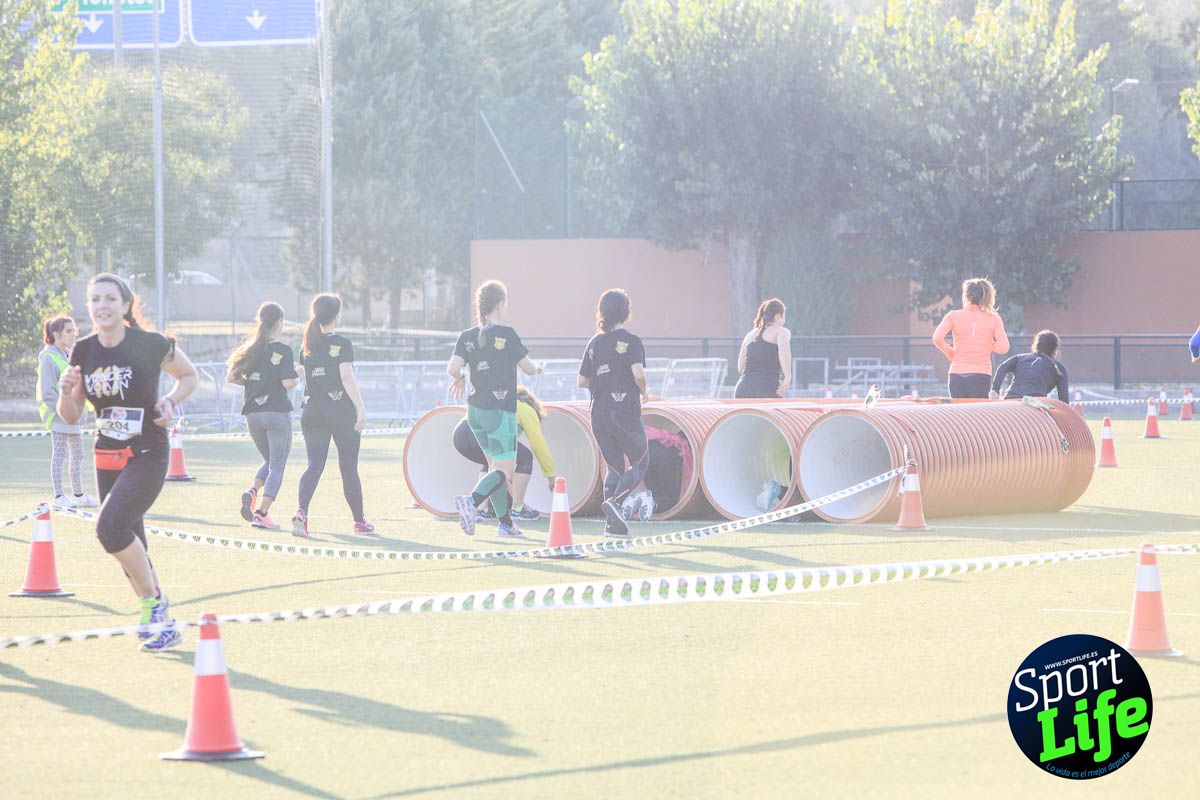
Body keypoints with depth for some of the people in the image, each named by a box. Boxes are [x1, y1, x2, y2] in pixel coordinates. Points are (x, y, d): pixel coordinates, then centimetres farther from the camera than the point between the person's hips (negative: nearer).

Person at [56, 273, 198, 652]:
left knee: (111, 526, -23)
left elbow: (189, 375, 5)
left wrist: (170, 401, -13)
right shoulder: (84, 351, 1)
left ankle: (153, 600, -7)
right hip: (107, 457, 6)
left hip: (147, 454, -6)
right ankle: (162, 624, 23)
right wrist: (66, 391, -15)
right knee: (129, 543, 10)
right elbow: (71, 416, 6)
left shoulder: (150, 345, -12)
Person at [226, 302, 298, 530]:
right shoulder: (283, 351, -9)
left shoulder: (250, 348, 6)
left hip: (253, 414, 5)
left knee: (269, 461, 22)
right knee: (277, 466, 2)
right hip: (277, 412, -5)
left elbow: (231, 377, 6)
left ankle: (252, 492, -5)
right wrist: (298, 376, 4)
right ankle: (262, 513, -9)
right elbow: (288, 382, -17)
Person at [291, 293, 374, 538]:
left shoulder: (307, 346, 8)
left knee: (314, 464, -3)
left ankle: (301, 511, -28)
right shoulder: (341, 344, -9)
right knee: (349, 468, 8)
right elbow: (347, 377, -20)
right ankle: (360, 522, 20)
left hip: (312, 412, 4)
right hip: (341, 411, -4)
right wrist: (361, 408, -23)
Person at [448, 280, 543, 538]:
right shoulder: (506, 335, -11)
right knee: (504, 471, -8)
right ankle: (471, 501, -34)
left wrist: (460, 379, 14)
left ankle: (506, 523, 20)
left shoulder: (467, 337, 2)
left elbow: (453, 368, -9)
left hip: (475, 409, 6)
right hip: (500, 410, -6)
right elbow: (528, 368, -4)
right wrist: (537, 368, 20)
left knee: (495, 465, 17)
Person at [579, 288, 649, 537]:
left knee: (614, 466, 14)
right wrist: (642, 391, 0)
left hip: (599, 413, 5)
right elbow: (638, 374, -20)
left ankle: (612, 523, 6)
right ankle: (615, 501, -16)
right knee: (640, 462, 8)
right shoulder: (631, 341, -8)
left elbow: (582, 381, 10)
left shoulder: (594, 344, 8)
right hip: (625, 412, -5)